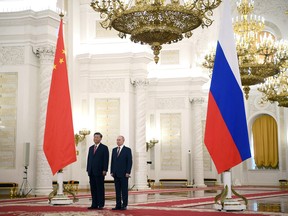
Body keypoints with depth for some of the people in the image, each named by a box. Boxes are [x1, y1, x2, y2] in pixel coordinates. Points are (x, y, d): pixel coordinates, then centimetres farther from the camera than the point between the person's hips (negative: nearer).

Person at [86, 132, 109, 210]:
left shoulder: (104, 148, -1)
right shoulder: (91, 148, 17)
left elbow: (106, 160, -7)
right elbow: (89, 159, 17)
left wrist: (104, 170, -14)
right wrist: (88, 169, 10)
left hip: (99, 172, -6)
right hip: (91, 172, 6)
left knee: (100, 188, -2)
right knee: (93, 189, 6)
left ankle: (101, 205, 2)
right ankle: (94, 204, 9)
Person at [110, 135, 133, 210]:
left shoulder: (127, 150, -2)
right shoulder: (114, 150, 14)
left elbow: (129, 162, -6)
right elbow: (112, 161, 15)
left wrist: (128, 172, -13)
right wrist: (112, 172, 7)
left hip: (124, 174, -5)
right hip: (116, 173, 5)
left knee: (124, 190, -1)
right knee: (117, 190, 6)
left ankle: (124, 205, 4)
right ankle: (118, 205, 9)